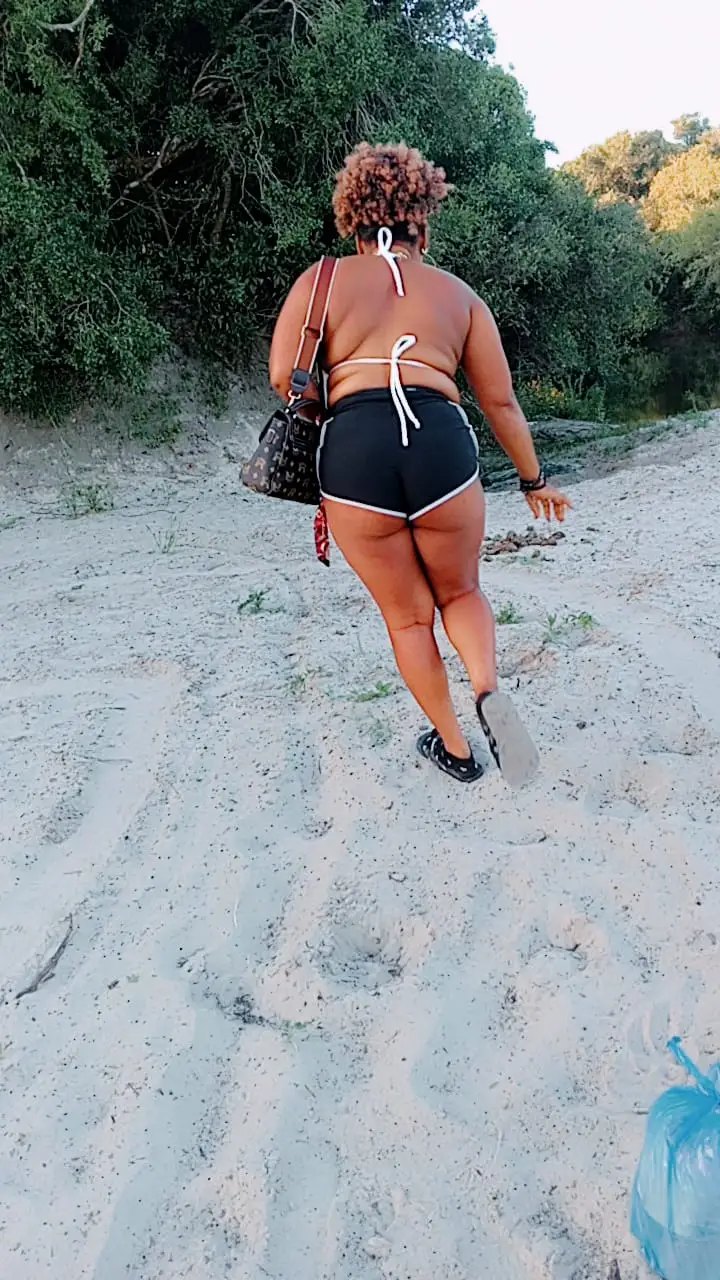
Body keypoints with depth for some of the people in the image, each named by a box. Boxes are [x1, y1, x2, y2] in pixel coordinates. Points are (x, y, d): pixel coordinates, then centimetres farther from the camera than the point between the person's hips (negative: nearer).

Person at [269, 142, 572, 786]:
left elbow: (285, 377, 2)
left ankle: (455, 747, 27)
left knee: (408, 615, 16)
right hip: (443, 443, 1)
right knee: (460, 593, 24)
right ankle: (490, 690, -5)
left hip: (352, 450, 0)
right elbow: (501, 401, 19)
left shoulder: (322, 280, 14)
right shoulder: (459, 293, 19)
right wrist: (534, 480, 30)